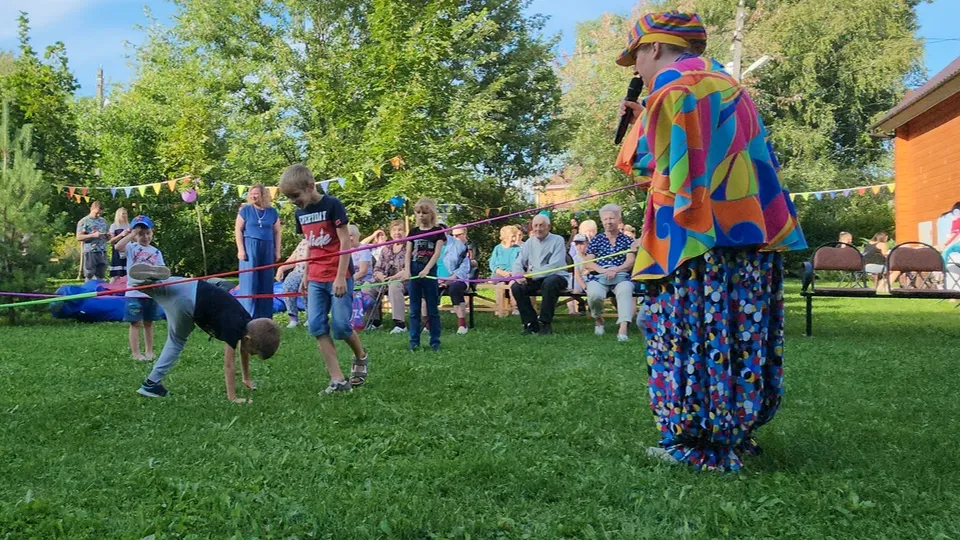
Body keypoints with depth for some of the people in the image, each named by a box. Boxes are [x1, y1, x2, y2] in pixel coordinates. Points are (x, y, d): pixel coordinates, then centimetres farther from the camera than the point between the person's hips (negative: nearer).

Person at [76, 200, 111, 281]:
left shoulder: (103, 221, 17)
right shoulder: (84, 221, 0)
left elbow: (108, 237, 25)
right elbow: (79, 237, -7)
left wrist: (108, 235, 0)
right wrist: (93, 235, -18)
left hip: (102, 252, 5)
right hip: (90, 252, -5)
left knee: (100, 276, 6)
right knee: (89, 276, -3)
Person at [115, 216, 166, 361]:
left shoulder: (156, 252, 9)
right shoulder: (131, 247, -2)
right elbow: (117, 246, -23)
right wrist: (131, 235, -18)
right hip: (134, 293, -4)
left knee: (148, 323, 13)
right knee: (136, 323, 0)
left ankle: (149, 351, 21)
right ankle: (136, 353, 5)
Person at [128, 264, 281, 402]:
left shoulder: (247, 324, 11)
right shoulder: (234, 328, -13)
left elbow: (243, 352, 29)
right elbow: (229, 364, -11)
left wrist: (247, 379, 37)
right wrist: (232, 397, -7)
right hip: (186, 300, -8)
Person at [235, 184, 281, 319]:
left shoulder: (272, 212, 7)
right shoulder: (245, 210, 1)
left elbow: (277, 232, 11)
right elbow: (238, 230, -1)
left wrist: (277, 251, 6)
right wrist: (241, 249, -9)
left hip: (267, 248, 3)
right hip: (250, 247, -3)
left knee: (266, 283, 6)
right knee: (249, 282, -5)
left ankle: (265, 316, 14)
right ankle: (248, 316, -1)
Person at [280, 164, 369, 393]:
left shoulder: (332, 205, -10)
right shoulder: (300, 213, 10)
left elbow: (345, 241, -13)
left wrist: (341, 276, -17)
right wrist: (306, 275, 15)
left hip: (338, 275, -7)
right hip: (316, 279, 7)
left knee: (340, 326, -7)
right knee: (316, 326, -3)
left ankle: (360, 357, 24)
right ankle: (338, 380, -1)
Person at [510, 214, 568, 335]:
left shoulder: (557, 240, -5)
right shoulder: (529, 243, 11)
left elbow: (554, 267, -16)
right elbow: (518, 263, 8)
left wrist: (532, 274, -17)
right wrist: (519, 274, -16)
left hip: (556, 277, -5)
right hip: (535, 280, 5)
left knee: (549, 283, -38)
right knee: (516, 287, -19)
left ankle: (545, 323, -23)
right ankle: (531, 324, -9)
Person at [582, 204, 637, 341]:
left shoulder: (627, 240, 15)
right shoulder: (596, 240, 17)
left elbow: (630, 262, 1)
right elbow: (587, 263, 5)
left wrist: (615, 270, -21)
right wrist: (603, 270, -16)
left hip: (621, 277, -1)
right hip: (598, 277, 1)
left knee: (625, 290, -37)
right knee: (595, 294, -33)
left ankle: (623, 329, -50)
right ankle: (598, 319, 1)